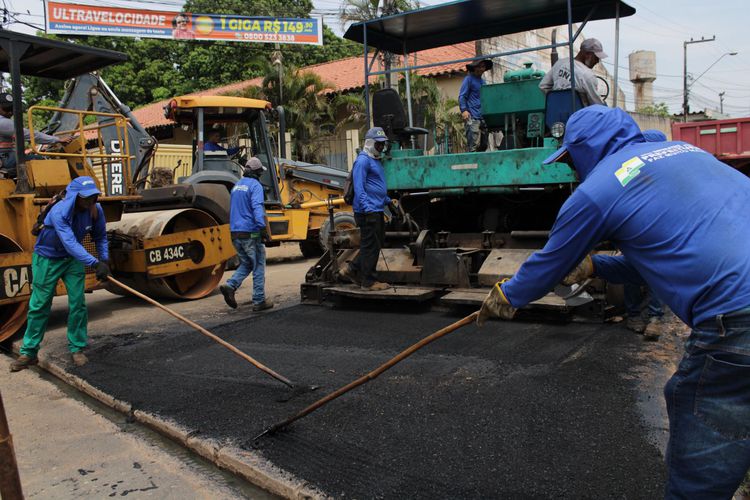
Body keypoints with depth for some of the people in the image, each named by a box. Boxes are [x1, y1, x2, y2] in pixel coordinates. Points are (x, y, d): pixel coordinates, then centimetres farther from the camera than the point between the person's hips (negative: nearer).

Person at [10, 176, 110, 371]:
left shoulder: (96, 210, -17)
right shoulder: (59, 212, -33)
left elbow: (100, 236, -1)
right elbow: (70, 243, -43)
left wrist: (104, 260, -15)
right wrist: (95, 263, -52)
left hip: (74, 259, 4)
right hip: (47, 259, -4)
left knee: (77, 304, -1)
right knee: (39, 305, 3)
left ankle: (77, 348, 13)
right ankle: (29, 352, 15)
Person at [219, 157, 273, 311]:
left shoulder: (236, 186, 17)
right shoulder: (255, 185, -9)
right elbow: (257, 207, -24)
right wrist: (262, 226, -31)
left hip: (235, 233, 7)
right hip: (251, 232, -7)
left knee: (246, 264, 18)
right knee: (258, 267, 3)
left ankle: (230, 285, -5)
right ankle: (259, 301, 6)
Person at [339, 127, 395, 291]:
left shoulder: (376, 161, 20)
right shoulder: (363, 161, -11)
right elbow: (359, 188, -18)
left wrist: (388, 200, 23)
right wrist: (367, 209, -25)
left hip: (377, 211, 10)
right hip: (368, 211, -10)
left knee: (376, 244, 15)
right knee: (371, 246, -3)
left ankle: (351, 269, 22)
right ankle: (368, 281, 6)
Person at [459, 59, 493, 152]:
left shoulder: (482, 81, 24)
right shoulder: (469, 79, 2)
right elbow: (461, 96, -6)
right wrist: (464, 110, -20)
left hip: (483, 117, 8)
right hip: (472, 117, -8)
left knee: (483, 145, 6)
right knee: (473, 144, -16)